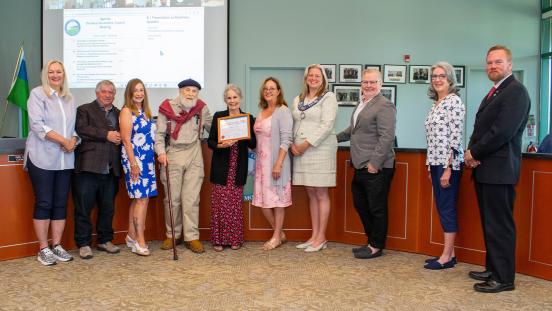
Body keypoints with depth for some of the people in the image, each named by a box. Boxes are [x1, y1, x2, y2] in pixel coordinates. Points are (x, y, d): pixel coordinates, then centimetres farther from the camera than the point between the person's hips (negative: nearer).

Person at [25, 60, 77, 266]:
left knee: (61, 203, 6)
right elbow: (37, 125, -12)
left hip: (65, 159, 5)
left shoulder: (69, 99, 15)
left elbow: (75, 125, 15)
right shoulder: (37, 94, -1)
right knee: (44, 203, -1)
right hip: (42, 158, -5)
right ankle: (43, 249, 7)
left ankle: (57, 245, 15)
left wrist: (73, 141, -6)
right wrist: (63, 141, -16)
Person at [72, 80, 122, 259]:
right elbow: (81, 130, -11)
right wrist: (106, 135, -13)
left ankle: (105, 240, 24)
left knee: (108, 207, 11)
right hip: (88, 167, -5)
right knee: (84, 207, 0)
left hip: (111, 169, 5)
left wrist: (119, 138, -1)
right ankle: (83, 244, 9)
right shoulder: (84, 110, 5)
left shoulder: (118, 114, 20)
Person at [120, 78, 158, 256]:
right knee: (142, 198, -10)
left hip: (148, 160, 7)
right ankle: (140, 241, -5)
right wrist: (133, 163, -16)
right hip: (134, 159, -7)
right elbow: (126, 140, -12)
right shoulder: (127, 111, -5)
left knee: (137, 199, 11)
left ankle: (132, 236, 21)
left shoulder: (146, 112, 16)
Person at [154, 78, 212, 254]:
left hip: (194, 155, 1)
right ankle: (172, 235, 18)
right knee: (172, 198, 4)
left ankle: (192, 237, 5)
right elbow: (159, 133, -1)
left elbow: (213, 127, 14)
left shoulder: (202, 109, 6)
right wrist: (161, 151, -14)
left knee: (191, 198, -1)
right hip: (172, 155, -1)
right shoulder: (167, 108, 0)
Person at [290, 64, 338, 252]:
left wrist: (307, 144, -16)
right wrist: (292, 144, -2)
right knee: (311, 194, 10)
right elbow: (293, 124, 16)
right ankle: (314, 235, 17)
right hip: (300, 151, 6)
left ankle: (321, 237, 7)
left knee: (321, 194, 0)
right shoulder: (298, 100, 16)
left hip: (320, 150, -6)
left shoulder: (328, 98, -2)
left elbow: (327, 125, -12)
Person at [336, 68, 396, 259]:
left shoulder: (384, 106, -13)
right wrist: (336, 138, 33)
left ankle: (376, 247, 18)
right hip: (361, 167, 9)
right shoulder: (362, 104, 16)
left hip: (376, 168, -9)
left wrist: (375, 163, -21)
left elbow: (386, 137, -20)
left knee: (377, 208, 4)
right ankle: (371, 241, 32)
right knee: (360, 205, 17)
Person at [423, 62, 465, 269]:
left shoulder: (454, 101, -11)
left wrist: (448, 168, -19)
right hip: (435, 162, 9)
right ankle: (449, 252, 21)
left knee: (447, 208, -3)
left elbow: (456, 137, -16)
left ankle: (447, 257, 6)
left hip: (449, 163, -9)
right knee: (441, 207, 12)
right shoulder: (435, 104, 15)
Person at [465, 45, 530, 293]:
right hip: (485, 169, 9)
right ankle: (493, 269, 26)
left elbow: (503, 131, -21)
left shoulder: (515, 91, -11)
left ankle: (503, 278, 7)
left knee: (500, 225, -3)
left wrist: (474, 153, -11)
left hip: (499, 170, -9)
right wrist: (472, 153, -2)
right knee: (489, 224, 15)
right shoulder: (494, 93, 19)